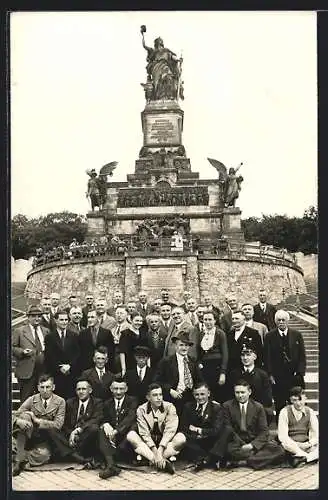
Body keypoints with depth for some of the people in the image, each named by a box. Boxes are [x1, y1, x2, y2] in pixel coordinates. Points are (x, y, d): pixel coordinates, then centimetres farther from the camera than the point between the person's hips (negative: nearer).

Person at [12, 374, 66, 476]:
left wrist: (37, 420, -19)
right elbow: (15, 415, -4)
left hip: (48, 437, -2)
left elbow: (58, 425, -11)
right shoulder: (32, 399, 3)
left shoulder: (60, 401, -2)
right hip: (31, 436, 2)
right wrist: (19, 421, -29)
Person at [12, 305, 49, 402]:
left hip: (44, 372, 3)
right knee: (26, 400, 0)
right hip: (26, 372, -3)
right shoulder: (19, 331, 4)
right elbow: (12, 348, 2)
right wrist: (22, 352, -15)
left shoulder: (46, 331, 14)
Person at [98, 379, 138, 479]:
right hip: (111, 432, 3)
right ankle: (111, 465, -45)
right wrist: (105, 424, -18)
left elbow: (130, 418, -11)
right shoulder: (107, 404, 20)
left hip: (125, 434, -3)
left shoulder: (132, 401, 6)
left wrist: (116, 431, -26)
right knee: (102, 430, -27)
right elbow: (104, 419, 9)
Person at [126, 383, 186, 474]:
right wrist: (155, 451, -26)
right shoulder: (141, 409, -5)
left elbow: (170, 430, -16)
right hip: (148, 444, 1)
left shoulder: (169, 407, -7)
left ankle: (152, 460, -30)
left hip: (165, 443, -1)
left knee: (181, 438, -28)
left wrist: (160, 450, -28)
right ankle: (164, 461, -36)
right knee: (131, 435, -27)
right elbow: (144, 433, -12)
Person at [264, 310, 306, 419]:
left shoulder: (297, 335, 5)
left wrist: (300, 373, -4)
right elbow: (267, 357, 1)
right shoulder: (269, 336, 1)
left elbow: (302, 356, 5)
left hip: (295, 377, 1)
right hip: (277, 378, -1)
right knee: (279, 405, 4)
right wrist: (270, 374, -6)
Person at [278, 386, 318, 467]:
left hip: (305, 445, 3)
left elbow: (316, 434, 1)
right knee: (285, 443, -37)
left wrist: (309, 444, -17)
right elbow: (282, 436, -12)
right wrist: (296, 445, -23)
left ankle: (301, 458, -37)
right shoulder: (285, 412, -6)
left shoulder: (310, 412, 3)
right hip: (290, 445, -3)